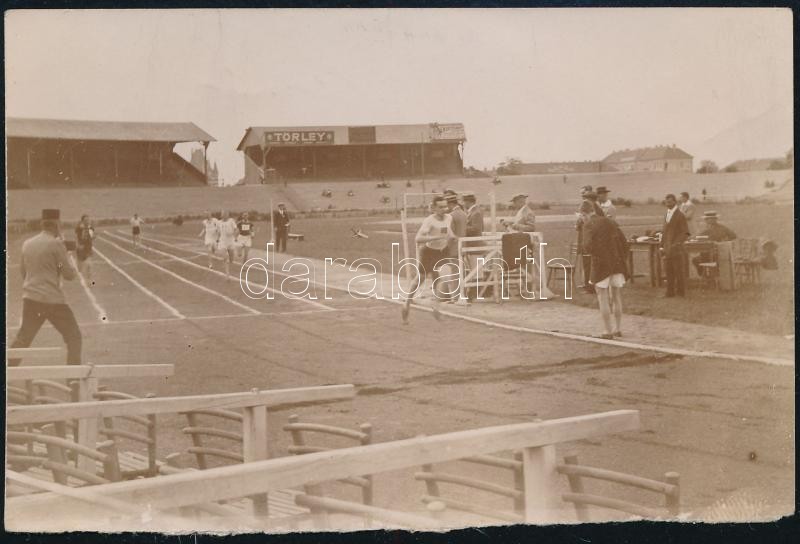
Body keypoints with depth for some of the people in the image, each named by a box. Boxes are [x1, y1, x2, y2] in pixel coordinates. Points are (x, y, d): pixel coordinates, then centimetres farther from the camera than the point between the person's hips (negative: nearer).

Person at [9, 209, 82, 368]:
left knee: (22, 340, 18)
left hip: (30, 299, 6)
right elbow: (70, 275, -4)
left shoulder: (27, 244, 9)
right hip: (52, 299, -6)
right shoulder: (56, 244, -10)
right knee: (74, 337, 4)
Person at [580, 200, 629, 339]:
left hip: (601, 264, -6)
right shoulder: (609, 221, 11)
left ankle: (608, 331, 2)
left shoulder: (589, 225, -6)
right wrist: (624, 259, 14)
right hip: (617, 262, 6)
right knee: (617, 297, 14)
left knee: (603, 298, 3)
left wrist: (597, 254, -7)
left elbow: (588, 245, -23)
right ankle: (618, 329, 20)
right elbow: (624, 242, 10)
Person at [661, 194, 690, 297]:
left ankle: (681, 291, 7)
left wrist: (676, 244, -20)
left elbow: (685, 233, -9)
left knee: (679, 271, 0)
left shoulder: (680, 216, -6)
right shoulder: (666, 215, 15)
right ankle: (670, 292, 13)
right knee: (669, 272, 7)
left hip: (677, 249, -6)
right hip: (667, 249, 6)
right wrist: (662, 245, 14)